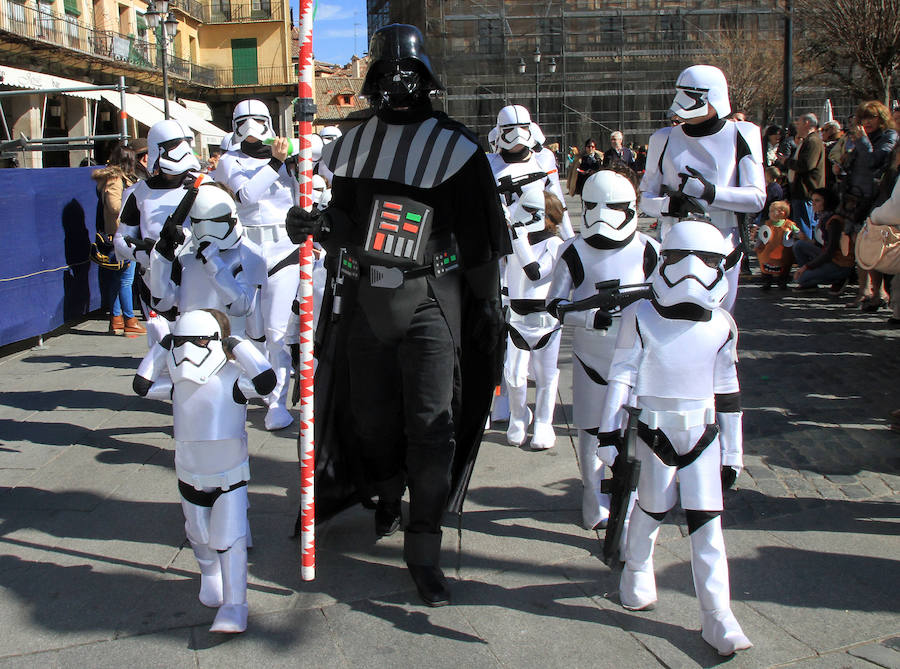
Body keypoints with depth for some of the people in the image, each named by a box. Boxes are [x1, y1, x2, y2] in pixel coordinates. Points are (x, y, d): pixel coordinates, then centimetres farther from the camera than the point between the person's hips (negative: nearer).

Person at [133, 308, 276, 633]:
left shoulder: (232, 380, -18)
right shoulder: (177, 384, -1)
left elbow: (266, 381, -33)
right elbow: (142, 384, 0)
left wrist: (238, 345, -26)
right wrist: (163, 347, -3)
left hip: (230, 476, -5)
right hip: (190, 476, 5)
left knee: (229, 541, -7)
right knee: (200, 537, 20)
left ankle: (234, 609, -2)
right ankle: (210, 576, 49)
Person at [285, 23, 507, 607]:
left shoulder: (455, 147, -4)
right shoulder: (354, 145, 9)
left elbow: (480, 235, -3)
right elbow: (347, 224, 12)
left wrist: (488, 306, -2)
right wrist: (315, 224, -10)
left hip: (431, 302, -4)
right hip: (367, 297, 4)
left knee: (431, 424, -9)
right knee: (372, 416, 12)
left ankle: (424, 551, 1)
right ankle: (387, 497, 42)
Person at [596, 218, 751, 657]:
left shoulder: (721, 326, 1)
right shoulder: (640, 317, -6)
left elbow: (727, 391, 7)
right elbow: (621, 377, -4)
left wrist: (732, 452, 9)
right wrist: (610, 434, -9)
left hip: (704, 436, 2)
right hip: (654, 433, -1)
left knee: (707, 521, -1)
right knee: (652, 508, 9)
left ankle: (717, 615, 5)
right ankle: (636, 572, 38)